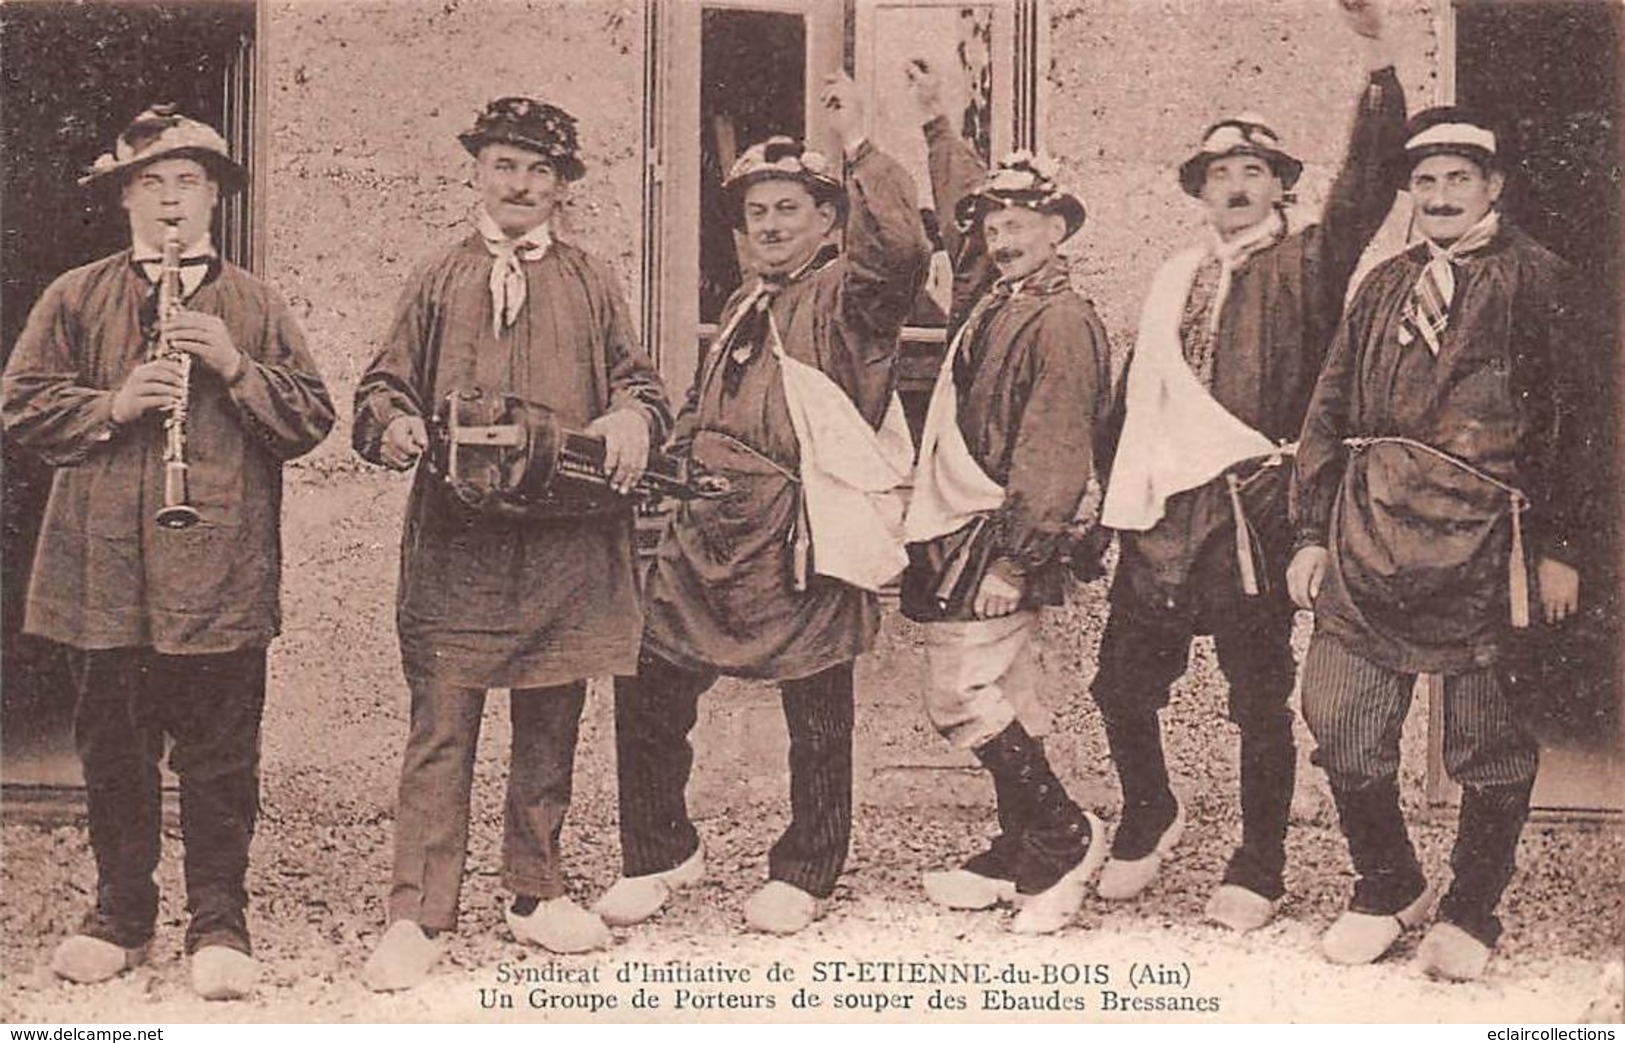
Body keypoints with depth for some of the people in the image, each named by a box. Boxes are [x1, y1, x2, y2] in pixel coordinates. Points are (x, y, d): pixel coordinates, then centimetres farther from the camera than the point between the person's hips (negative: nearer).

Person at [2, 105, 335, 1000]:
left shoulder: (255, 304, 11)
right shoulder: (75, 298, 10)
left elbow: (313, 418, 5)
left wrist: (235, 366, -10)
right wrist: (112, 404, -10)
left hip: (223, 566, -1)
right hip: (103, 565, 1)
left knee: (220, 753, 1)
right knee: (111, 749, 8)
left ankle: (219, 924, 13)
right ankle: (120, 912, 23)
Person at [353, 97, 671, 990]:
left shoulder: (591, 286, 14)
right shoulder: (437, 283, 12)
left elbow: (639, 382, 13)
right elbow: (383, 386, 11)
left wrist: (631, 420, -10)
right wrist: (393, 425, -12)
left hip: (566, 542, 2)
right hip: (454, 541, -1)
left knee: (551, 725, 9)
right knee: (440, 728, -5)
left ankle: (537, 895, 23)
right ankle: (418, 916, 1)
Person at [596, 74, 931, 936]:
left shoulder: (846, 295, -3)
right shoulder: (743, 307, 21)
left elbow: (900, 250, -27)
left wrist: (856, 144, -26)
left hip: (801, 540, -7)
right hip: (707, 533, 7)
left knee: (816, 714, 5)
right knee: (647, 693, 5)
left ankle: (803, 875, 21)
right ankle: (660, 852, 23)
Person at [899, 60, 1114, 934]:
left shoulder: (1059, 320, -14)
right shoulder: (1003, 301, 13)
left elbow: (1051, 452, -20)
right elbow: (963, 203, 32)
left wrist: (1012, 557, -23)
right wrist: (935, 123, 32)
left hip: (1000, 541, -10)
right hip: (966, 535, 10)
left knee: (963, 697, -11)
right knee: (1000, 697, 12)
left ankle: (1064, 837, 0)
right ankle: (1020, 858, 21)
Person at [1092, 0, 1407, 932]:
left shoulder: (1305, 265, 3)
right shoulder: (1174, 280, 17)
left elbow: (1370, 182, -11)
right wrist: (1126, 502, 11)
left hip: (1252, 508, -4)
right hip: (1161, 507, 4)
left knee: (1261, 697, 3)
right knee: (1123, 685, 5)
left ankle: (1259, 872, 18)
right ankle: (1151, 815, 32)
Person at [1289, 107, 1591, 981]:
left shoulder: (1535, 282, 2)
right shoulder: (1383, 286, 16)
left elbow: (1570, 421, -2)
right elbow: (1330, 411, 14)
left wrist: (1560, 549, -8)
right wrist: (1313, 533, 8)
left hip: (1481, 541, -4)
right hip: (1371, 534, 4)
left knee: (1489, 742, 5)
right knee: (1338, 720, 2)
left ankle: (1471, 915, 21)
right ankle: (1387, 890, 21)